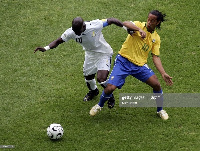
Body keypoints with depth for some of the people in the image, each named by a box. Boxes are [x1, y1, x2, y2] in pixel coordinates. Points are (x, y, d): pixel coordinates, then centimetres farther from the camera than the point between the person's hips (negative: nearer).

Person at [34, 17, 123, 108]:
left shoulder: (96, 25, -34)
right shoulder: (71, 32, -24)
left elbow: (111, 20, -21)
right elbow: (58, 41, -13)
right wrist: (46, 48, -28)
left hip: (103, 54, -5)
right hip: (90, 55, 5)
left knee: (101, 79, -18)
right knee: (88, 78, 15)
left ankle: (111, 96, 12)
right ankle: (93, 91, 52)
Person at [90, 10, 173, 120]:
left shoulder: (156, 38, 6)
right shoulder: (139, 25, -7)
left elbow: (155, 57, 5)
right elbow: (125, 24, -28)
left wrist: (163, 73, -6)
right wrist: (139, 29, -44)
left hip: (140, 65, 3)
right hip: (123, 61, -3)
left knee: (156, 84, -12)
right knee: (110, 88, -14)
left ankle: (160, 110, 15)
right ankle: (99, 105, 19)